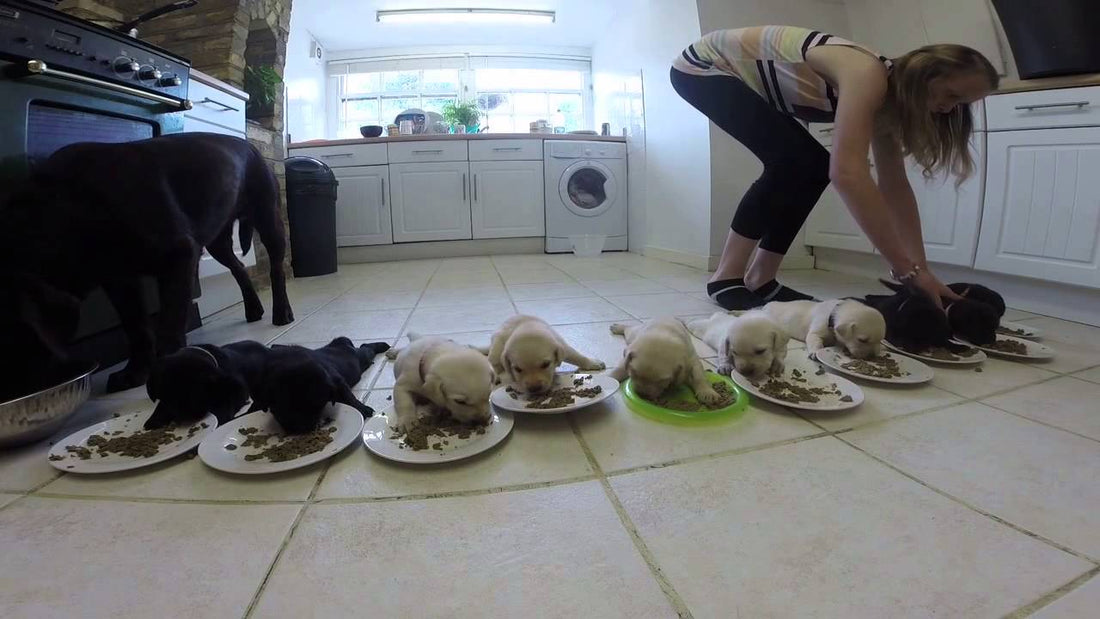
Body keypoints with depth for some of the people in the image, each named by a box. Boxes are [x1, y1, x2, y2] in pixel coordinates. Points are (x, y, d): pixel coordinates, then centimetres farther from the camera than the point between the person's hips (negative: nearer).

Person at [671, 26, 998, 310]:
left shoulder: (885, 98, -2)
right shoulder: (868, 74, -29)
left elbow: (896, 187, -2)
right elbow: (847, 172, -42)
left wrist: (921, 268, -9)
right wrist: (908, 269, -39)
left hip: (745, 82, 9)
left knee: (813, 166, 0)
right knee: (792, 161, -22)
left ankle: (759, 279, 2)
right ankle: (726, 277, -15)